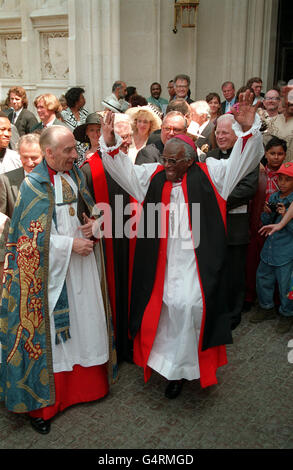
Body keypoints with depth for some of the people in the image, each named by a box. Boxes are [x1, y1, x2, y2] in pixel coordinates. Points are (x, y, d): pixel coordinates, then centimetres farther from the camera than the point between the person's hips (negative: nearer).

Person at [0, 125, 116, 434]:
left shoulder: (75, 176, 7)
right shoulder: (33, 185, -12)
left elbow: (89, 210, 18)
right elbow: (31, 237, -14)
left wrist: (94, 224, -5)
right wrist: (70, 244, -18)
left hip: (83, 265, 6)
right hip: (51, 272, -6)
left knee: (86, 322, 13)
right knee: (50, 330, 2)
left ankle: (88, 383, 33)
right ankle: (42, 403, 18)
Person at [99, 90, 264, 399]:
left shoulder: (209, 173, -1)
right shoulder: (153, 175, 6)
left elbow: (242, 161, -6)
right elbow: (123, 170, 8)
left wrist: (247, 129, -21)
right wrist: (109, 143, -6)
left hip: (195, 259, -3)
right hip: (162, 260, 3)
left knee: (189, 306, -7)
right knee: (166, 307, 9)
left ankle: (181, 366, 14)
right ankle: (172, 364, 29)